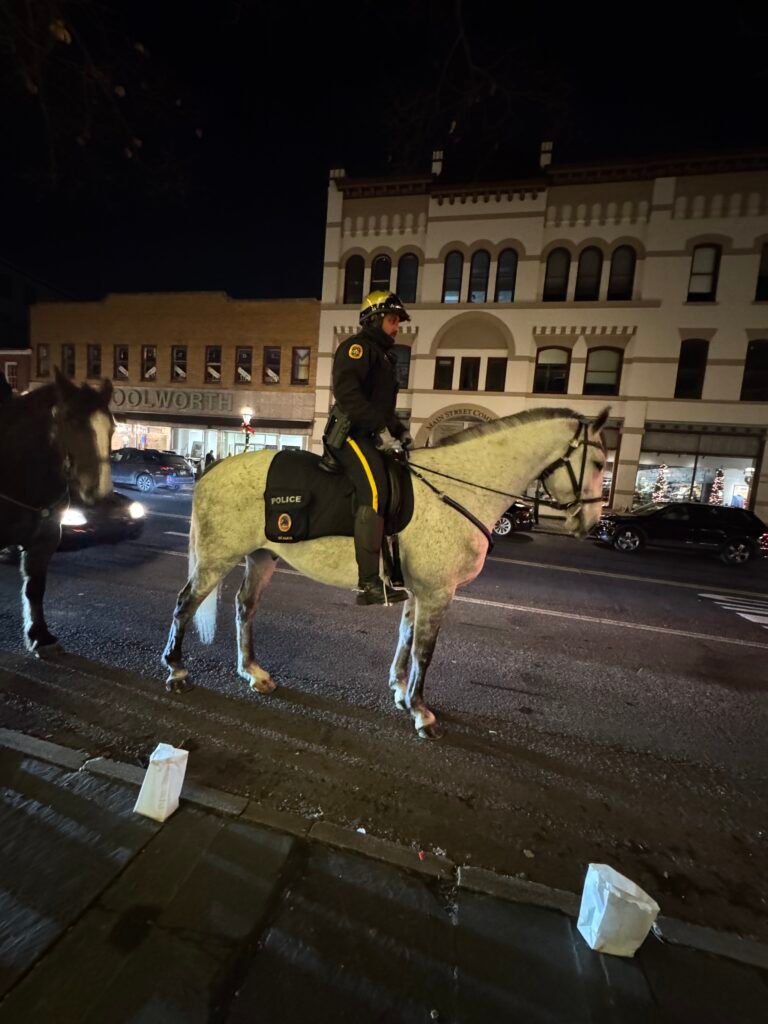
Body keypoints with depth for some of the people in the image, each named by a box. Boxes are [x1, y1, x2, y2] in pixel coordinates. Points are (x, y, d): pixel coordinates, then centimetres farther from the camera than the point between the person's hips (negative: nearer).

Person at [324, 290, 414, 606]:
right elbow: (346, 391, -19)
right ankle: (369, 582, -29)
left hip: (368, 436, 10)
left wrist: (400, 431, 14)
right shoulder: (358, 346, -2)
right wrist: (380, 427, -23)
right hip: (350, 434, -10)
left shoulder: (382, 355, 29)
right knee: (375, 490, -27)